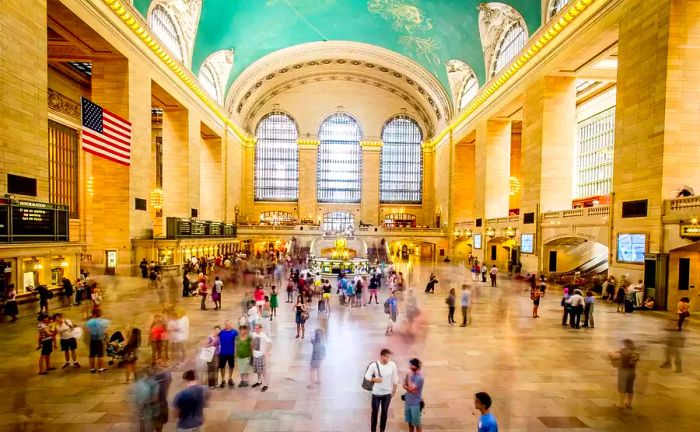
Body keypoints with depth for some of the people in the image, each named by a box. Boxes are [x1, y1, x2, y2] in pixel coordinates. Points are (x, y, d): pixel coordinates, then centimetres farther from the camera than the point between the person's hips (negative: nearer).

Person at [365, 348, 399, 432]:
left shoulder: (392, 365, -11)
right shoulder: (374, 365, -17)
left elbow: (395, 378, 0)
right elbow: (367, 376, -13)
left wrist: (394, 390, 4)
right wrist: (374, 379, -31)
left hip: (387, 393, 2)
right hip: (376, 393, -2)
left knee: (384, 412, 14)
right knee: (375, 412, 8)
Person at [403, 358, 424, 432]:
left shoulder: (420, 377, -22)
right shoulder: (410, 374, 1)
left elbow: (411, 388, -26)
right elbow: (404, 384, 3)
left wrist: (409, 377, -21)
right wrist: (409, 389, -16)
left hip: (416, 404, -7)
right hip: (408, 402, 7)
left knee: (417, 423, 7)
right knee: (409, 421, 20)